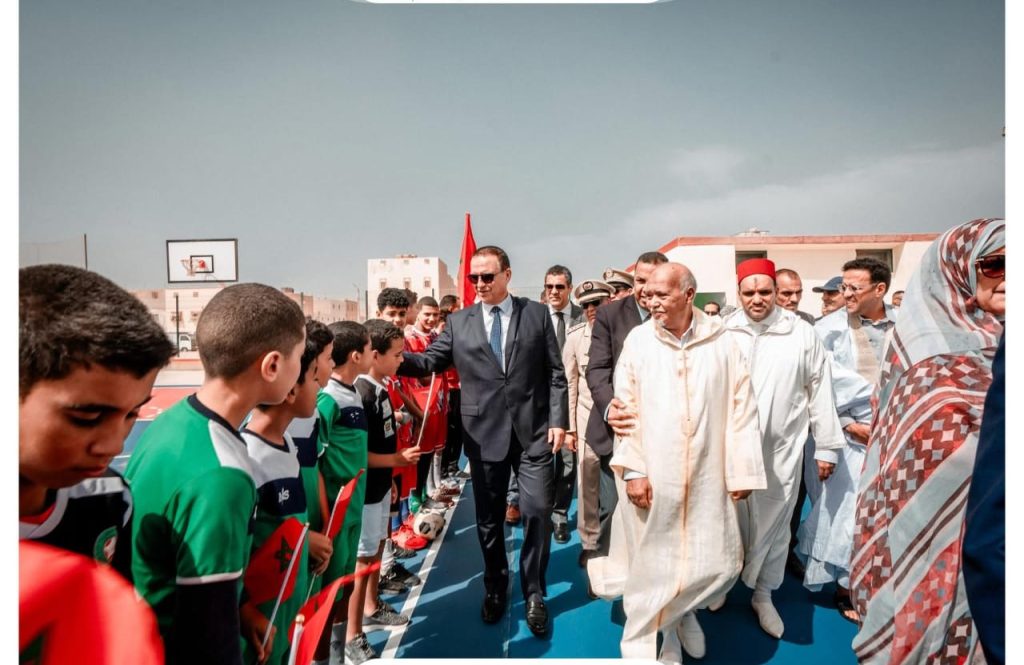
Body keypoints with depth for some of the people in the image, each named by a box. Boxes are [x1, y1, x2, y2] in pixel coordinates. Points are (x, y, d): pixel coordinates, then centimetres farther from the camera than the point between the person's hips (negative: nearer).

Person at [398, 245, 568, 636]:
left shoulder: (536, 314, 1)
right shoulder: (458, 321, 4)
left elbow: (555, 372, 1)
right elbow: (429, 361, 1)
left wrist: (558, 420, -5)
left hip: (533, 431, -1)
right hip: (484, 434, 1)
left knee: (537, 512, 2)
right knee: (488, 518, 14)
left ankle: (534, 593, 25)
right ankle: (495, 588, 37)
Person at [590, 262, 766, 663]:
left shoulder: (721, 342, -2)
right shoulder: (638, 339, -3)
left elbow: (741, 407, 0)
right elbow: (627, 407, -3)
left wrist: (741, 471, -1)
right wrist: (632, 469, -8)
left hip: (706, 477, 1)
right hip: (651, 475, -1)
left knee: (719, 563, 9)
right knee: (650, 563, 9)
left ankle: (681, 610, 40)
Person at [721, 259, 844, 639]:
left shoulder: (803, 334, -3)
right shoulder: (723, 334, -4)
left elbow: (820, 391, 2)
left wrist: (827, 446, 3)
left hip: (783, 448, 0)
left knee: (774, 522, 11)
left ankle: (763, 594, 31)